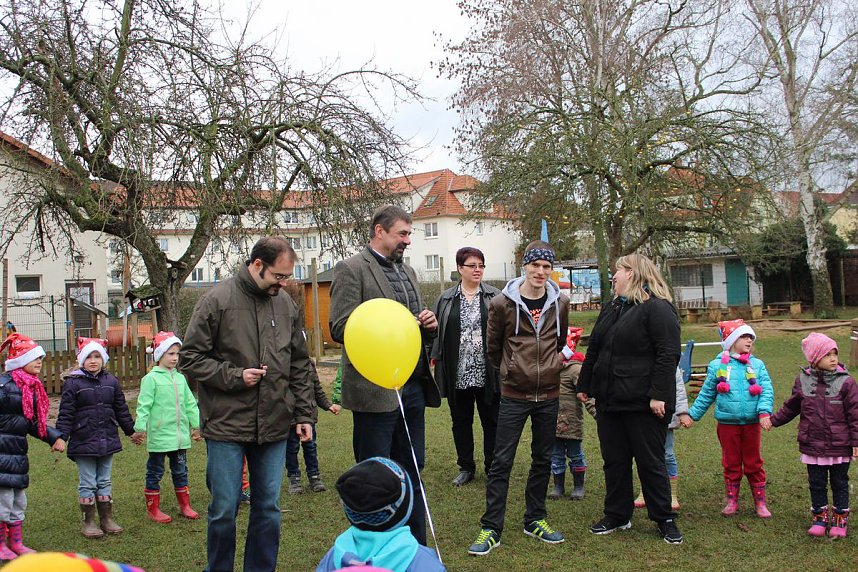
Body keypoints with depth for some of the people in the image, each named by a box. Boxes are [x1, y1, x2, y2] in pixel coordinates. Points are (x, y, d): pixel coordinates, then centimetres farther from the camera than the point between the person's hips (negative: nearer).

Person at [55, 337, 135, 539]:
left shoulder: (111, 381, 7)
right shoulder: (73, 383, -6)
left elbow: (121, 409, 15)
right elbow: (66, 413, -8)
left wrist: (131, 430, 18)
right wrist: (61, 437, -14)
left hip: (107, 440, 4)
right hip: (83, 442, -4)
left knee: (104, 481, 12)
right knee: (88, 483, 4)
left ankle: (107, 518, 21)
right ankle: (88, 522, 14)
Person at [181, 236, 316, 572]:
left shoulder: (286, 305, 7)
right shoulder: (217, 301, -7)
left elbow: (300, 366, 14)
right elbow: (190, 359, -5)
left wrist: (304, 414, 10)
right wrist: (235, 377, -14)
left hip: (274, 427, 4)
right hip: (226, 425, -4)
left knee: (269, 507, 10)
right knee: (224, 509, 4)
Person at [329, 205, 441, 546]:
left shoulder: (407, 271, 18)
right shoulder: (351, 270, -6)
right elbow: (340, 328, -14)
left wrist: (429, 325, 2)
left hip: (413, 387, 8)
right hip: (377, 389, -7)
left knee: (412, 472, 15)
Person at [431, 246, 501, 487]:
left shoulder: (495, 297, 1)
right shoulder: (445, 300, 5)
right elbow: (436, 331, 4)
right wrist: (435, 357, -3)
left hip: (487, 374, -2)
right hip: (457, 374, 2)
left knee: (491, 421, 8)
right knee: (461, 422, 12)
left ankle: (493, 468, 20)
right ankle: (466, 467, 25)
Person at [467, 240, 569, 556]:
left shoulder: (560, 303, 1)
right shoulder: (503, 303, -9)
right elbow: (493, 346, 4)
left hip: (548, 395, 3)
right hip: (514, 395, -3)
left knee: (543, 459, 12)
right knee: (502, 462, -2)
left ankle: (535, 520, 26)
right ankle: (491, 528, 5)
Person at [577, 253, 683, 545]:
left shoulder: (657, 308, -11)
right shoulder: (611, 309, 16)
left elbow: (668, 354, -17)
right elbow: (593, 350, 21)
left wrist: (659, 395, -22)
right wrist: (585, 385, 19)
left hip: (643, 403, -8)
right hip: (609, 401, 8)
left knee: (650, 462, 3)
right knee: (614, 461, 12)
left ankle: (665, 519, 17)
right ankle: (617, 516, 24)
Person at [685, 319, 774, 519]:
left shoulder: (757, 365, 3)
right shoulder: (717, 366, 1)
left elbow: (767, 391, -3)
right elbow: (706, 394, 9)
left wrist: (764, 412, -18)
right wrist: (692, 414, 8)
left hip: (751, 423, 0)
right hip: (727, 423, 0)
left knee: (754, 464, 9)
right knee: (731, 463, 10)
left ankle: (760, 502, 18)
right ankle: (732, 501, 20)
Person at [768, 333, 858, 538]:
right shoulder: (803, 381, 0)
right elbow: (791, 407, 13)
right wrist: (774, 420, 14)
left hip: (840, 446, -2)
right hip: (812, 446, 2)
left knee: (839, 483, 11)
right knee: (816, 483, 11)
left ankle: (840, 519, 24)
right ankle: (820, 517, 26)